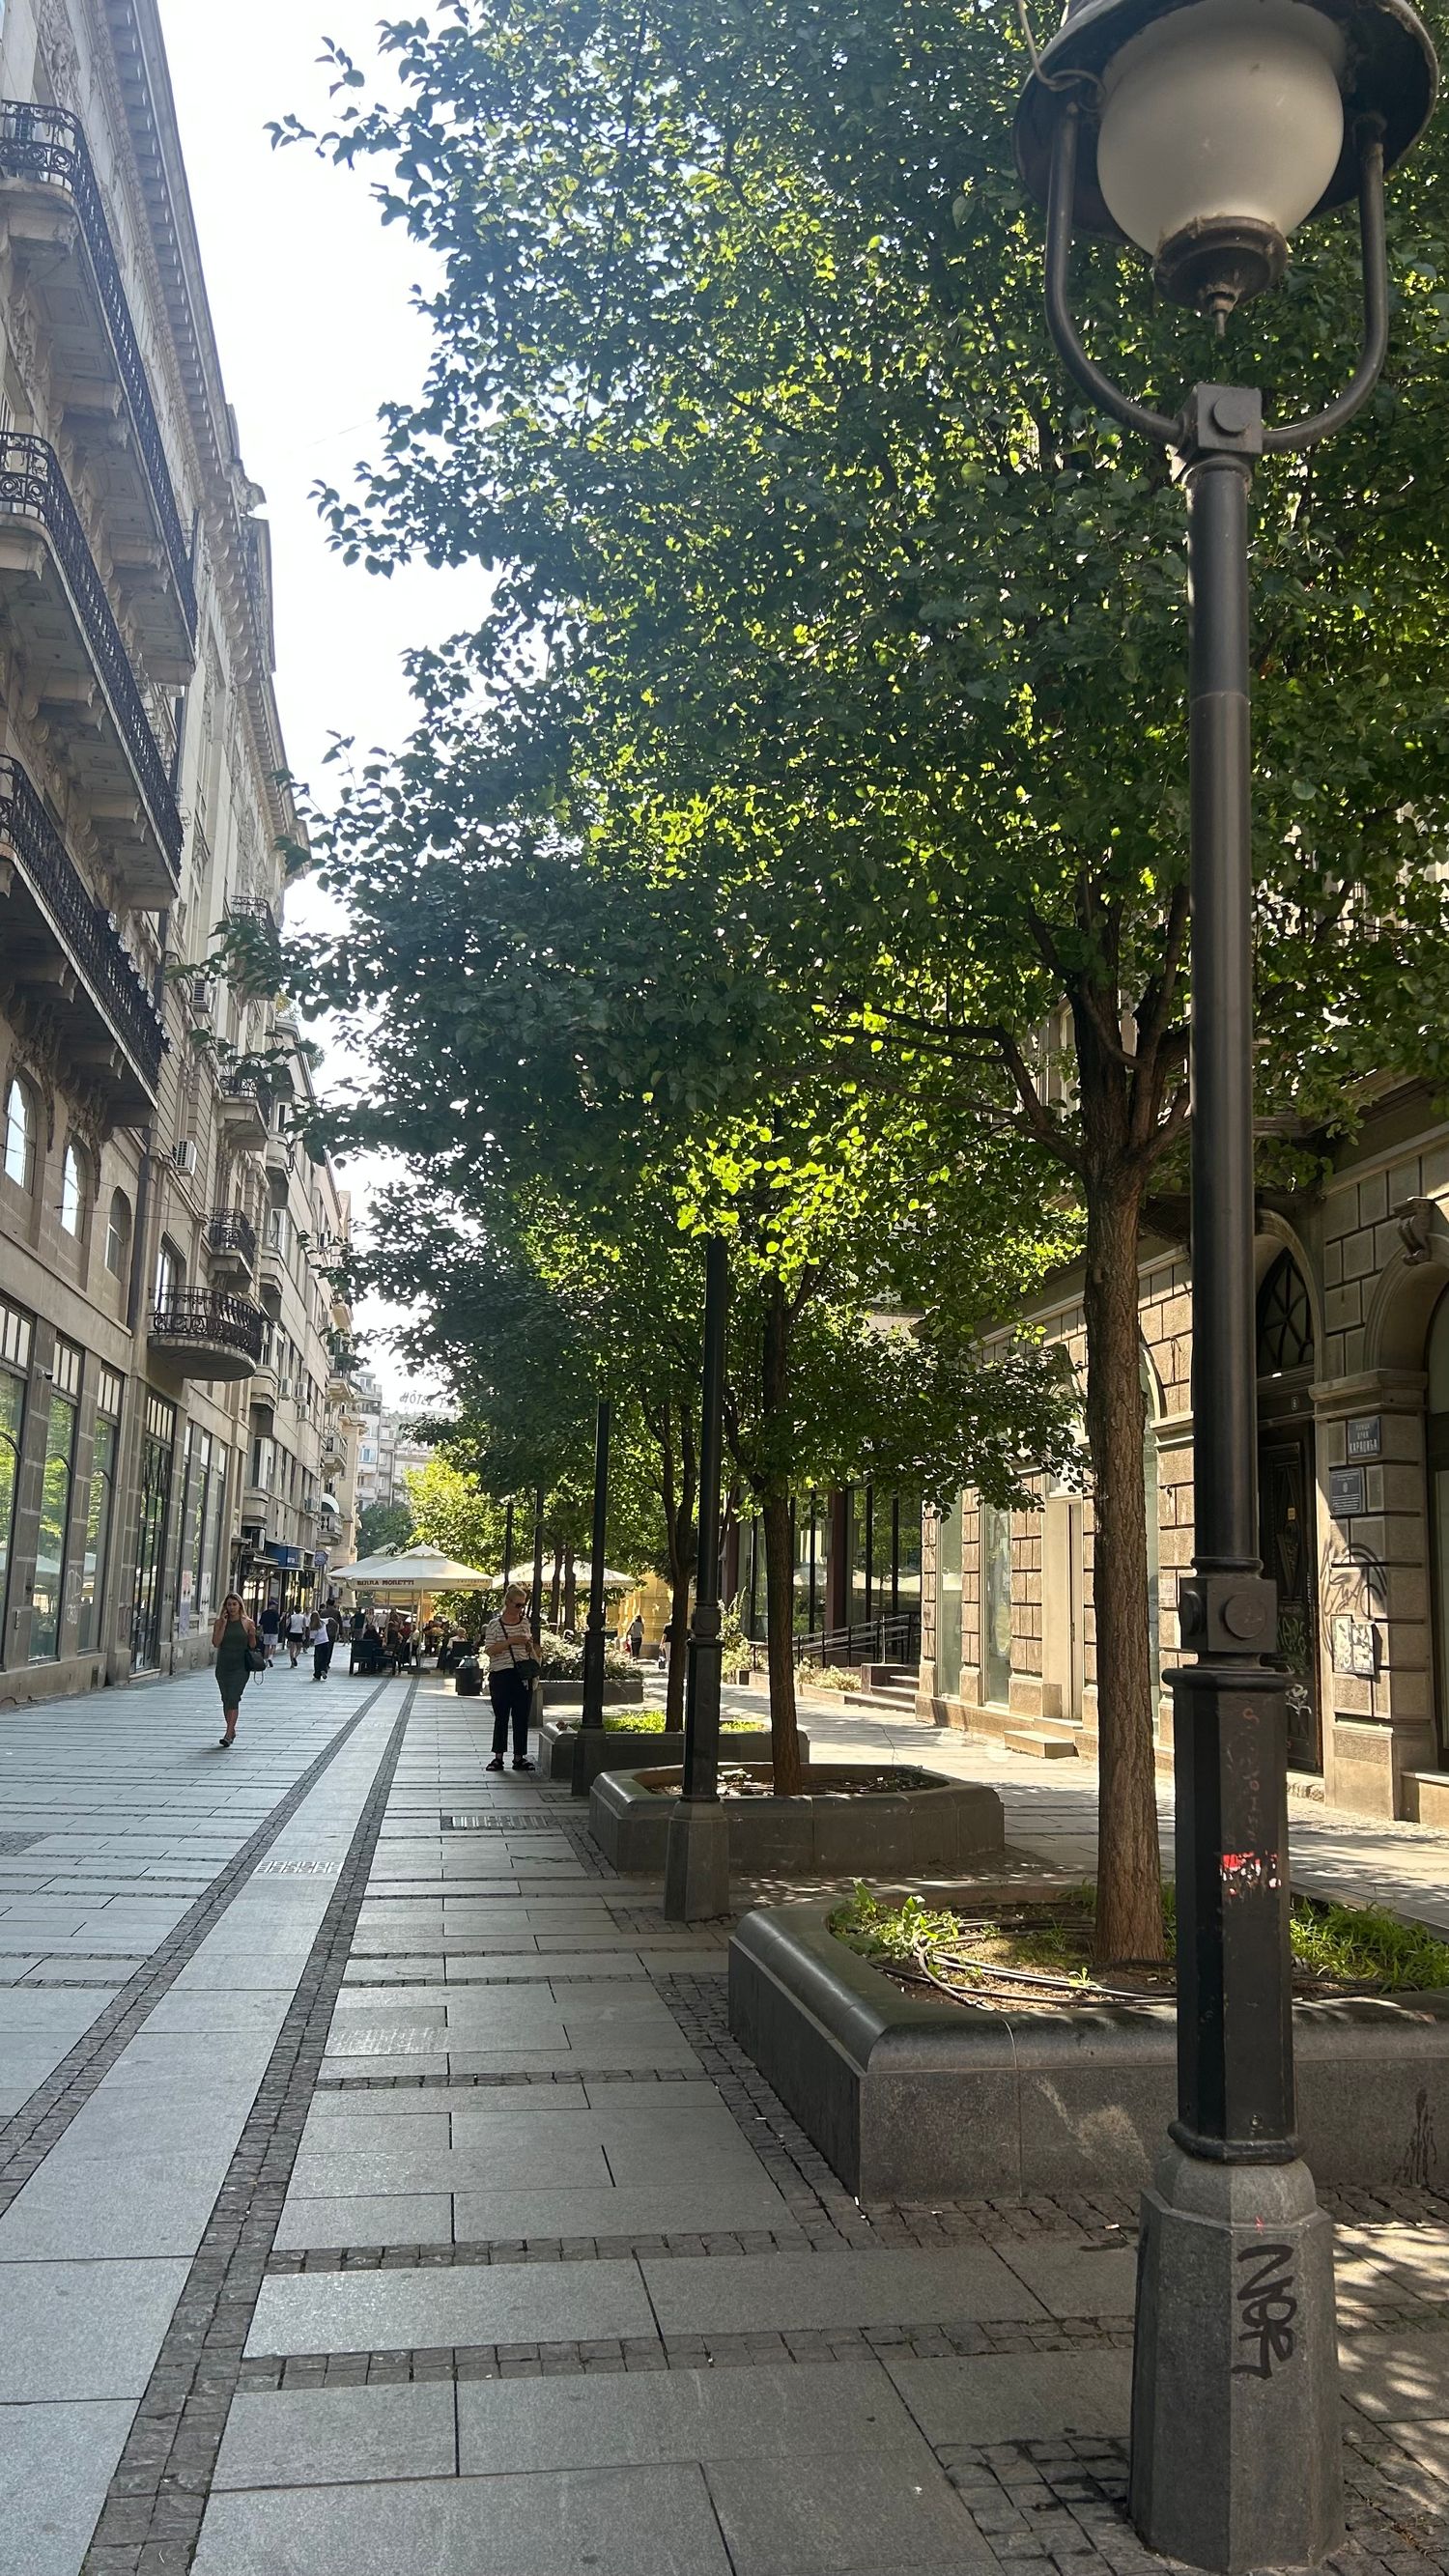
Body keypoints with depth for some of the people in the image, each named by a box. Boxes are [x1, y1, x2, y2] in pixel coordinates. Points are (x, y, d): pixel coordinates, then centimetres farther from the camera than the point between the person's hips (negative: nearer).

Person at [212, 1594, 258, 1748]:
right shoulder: (220, 1622, 3)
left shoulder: (247, 1623, 0)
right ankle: (231, 1731, 27)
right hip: (223, 1666, 3)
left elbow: (252, 1646, 6)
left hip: (240, 1667, -3)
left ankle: (228, 1735, -16)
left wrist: (253, 1635, -15)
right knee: (226, 1699, 12)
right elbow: (216, 1642, -8)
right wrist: (224, 1624, -12)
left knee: (233, 1699, -13)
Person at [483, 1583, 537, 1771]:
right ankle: (498, 1756, 11)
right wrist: (510, 1641, -17)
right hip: (501, 1676, -3)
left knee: (521, 1717, 4)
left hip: (522, 1676, 3)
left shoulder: (525, 1622, 8)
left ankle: (519, 1757, 11)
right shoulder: (495, 1624, -4)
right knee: (501, 1717, 3)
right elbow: (489, 1650, -10)